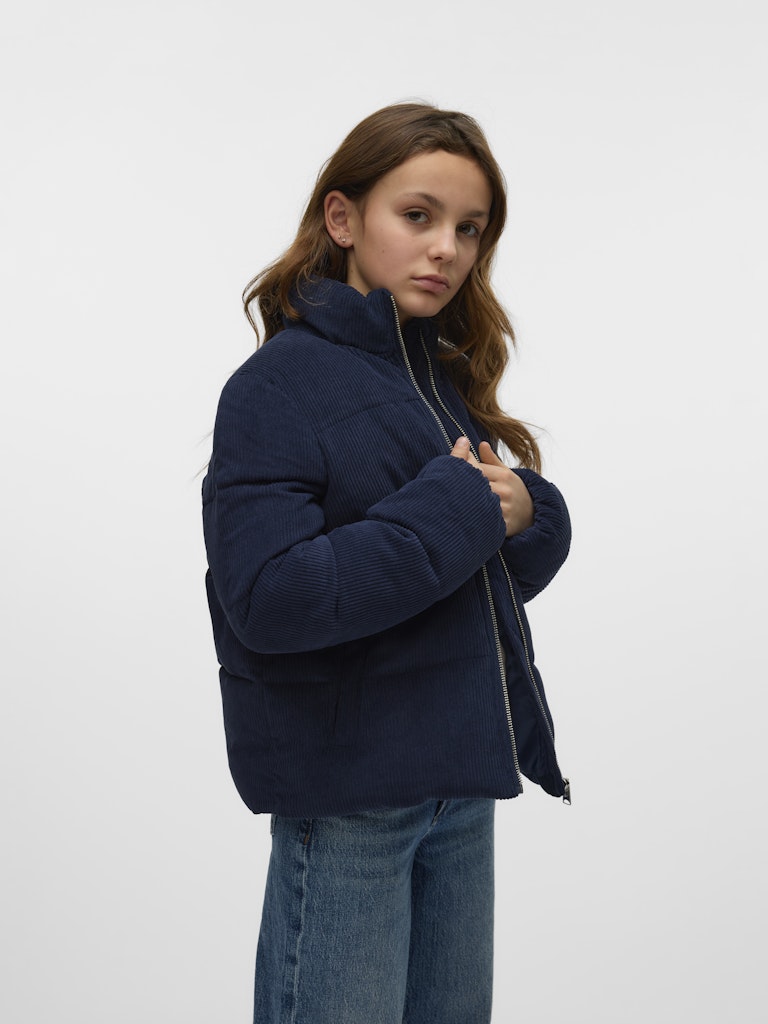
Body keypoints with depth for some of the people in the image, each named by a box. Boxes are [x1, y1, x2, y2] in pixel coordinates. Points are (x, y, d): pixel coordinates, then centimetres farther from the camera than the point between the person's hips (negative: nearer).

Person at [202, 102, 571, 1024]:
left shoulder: (448, 378, 9)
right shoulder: (279, 384, -13)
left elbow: (528, 556, 12)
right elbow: (266, 597, -24)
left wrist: (522, 510, -12)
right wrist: (457, 511, -21)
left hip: (463, 775, 7)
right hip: (345, 789, -7)